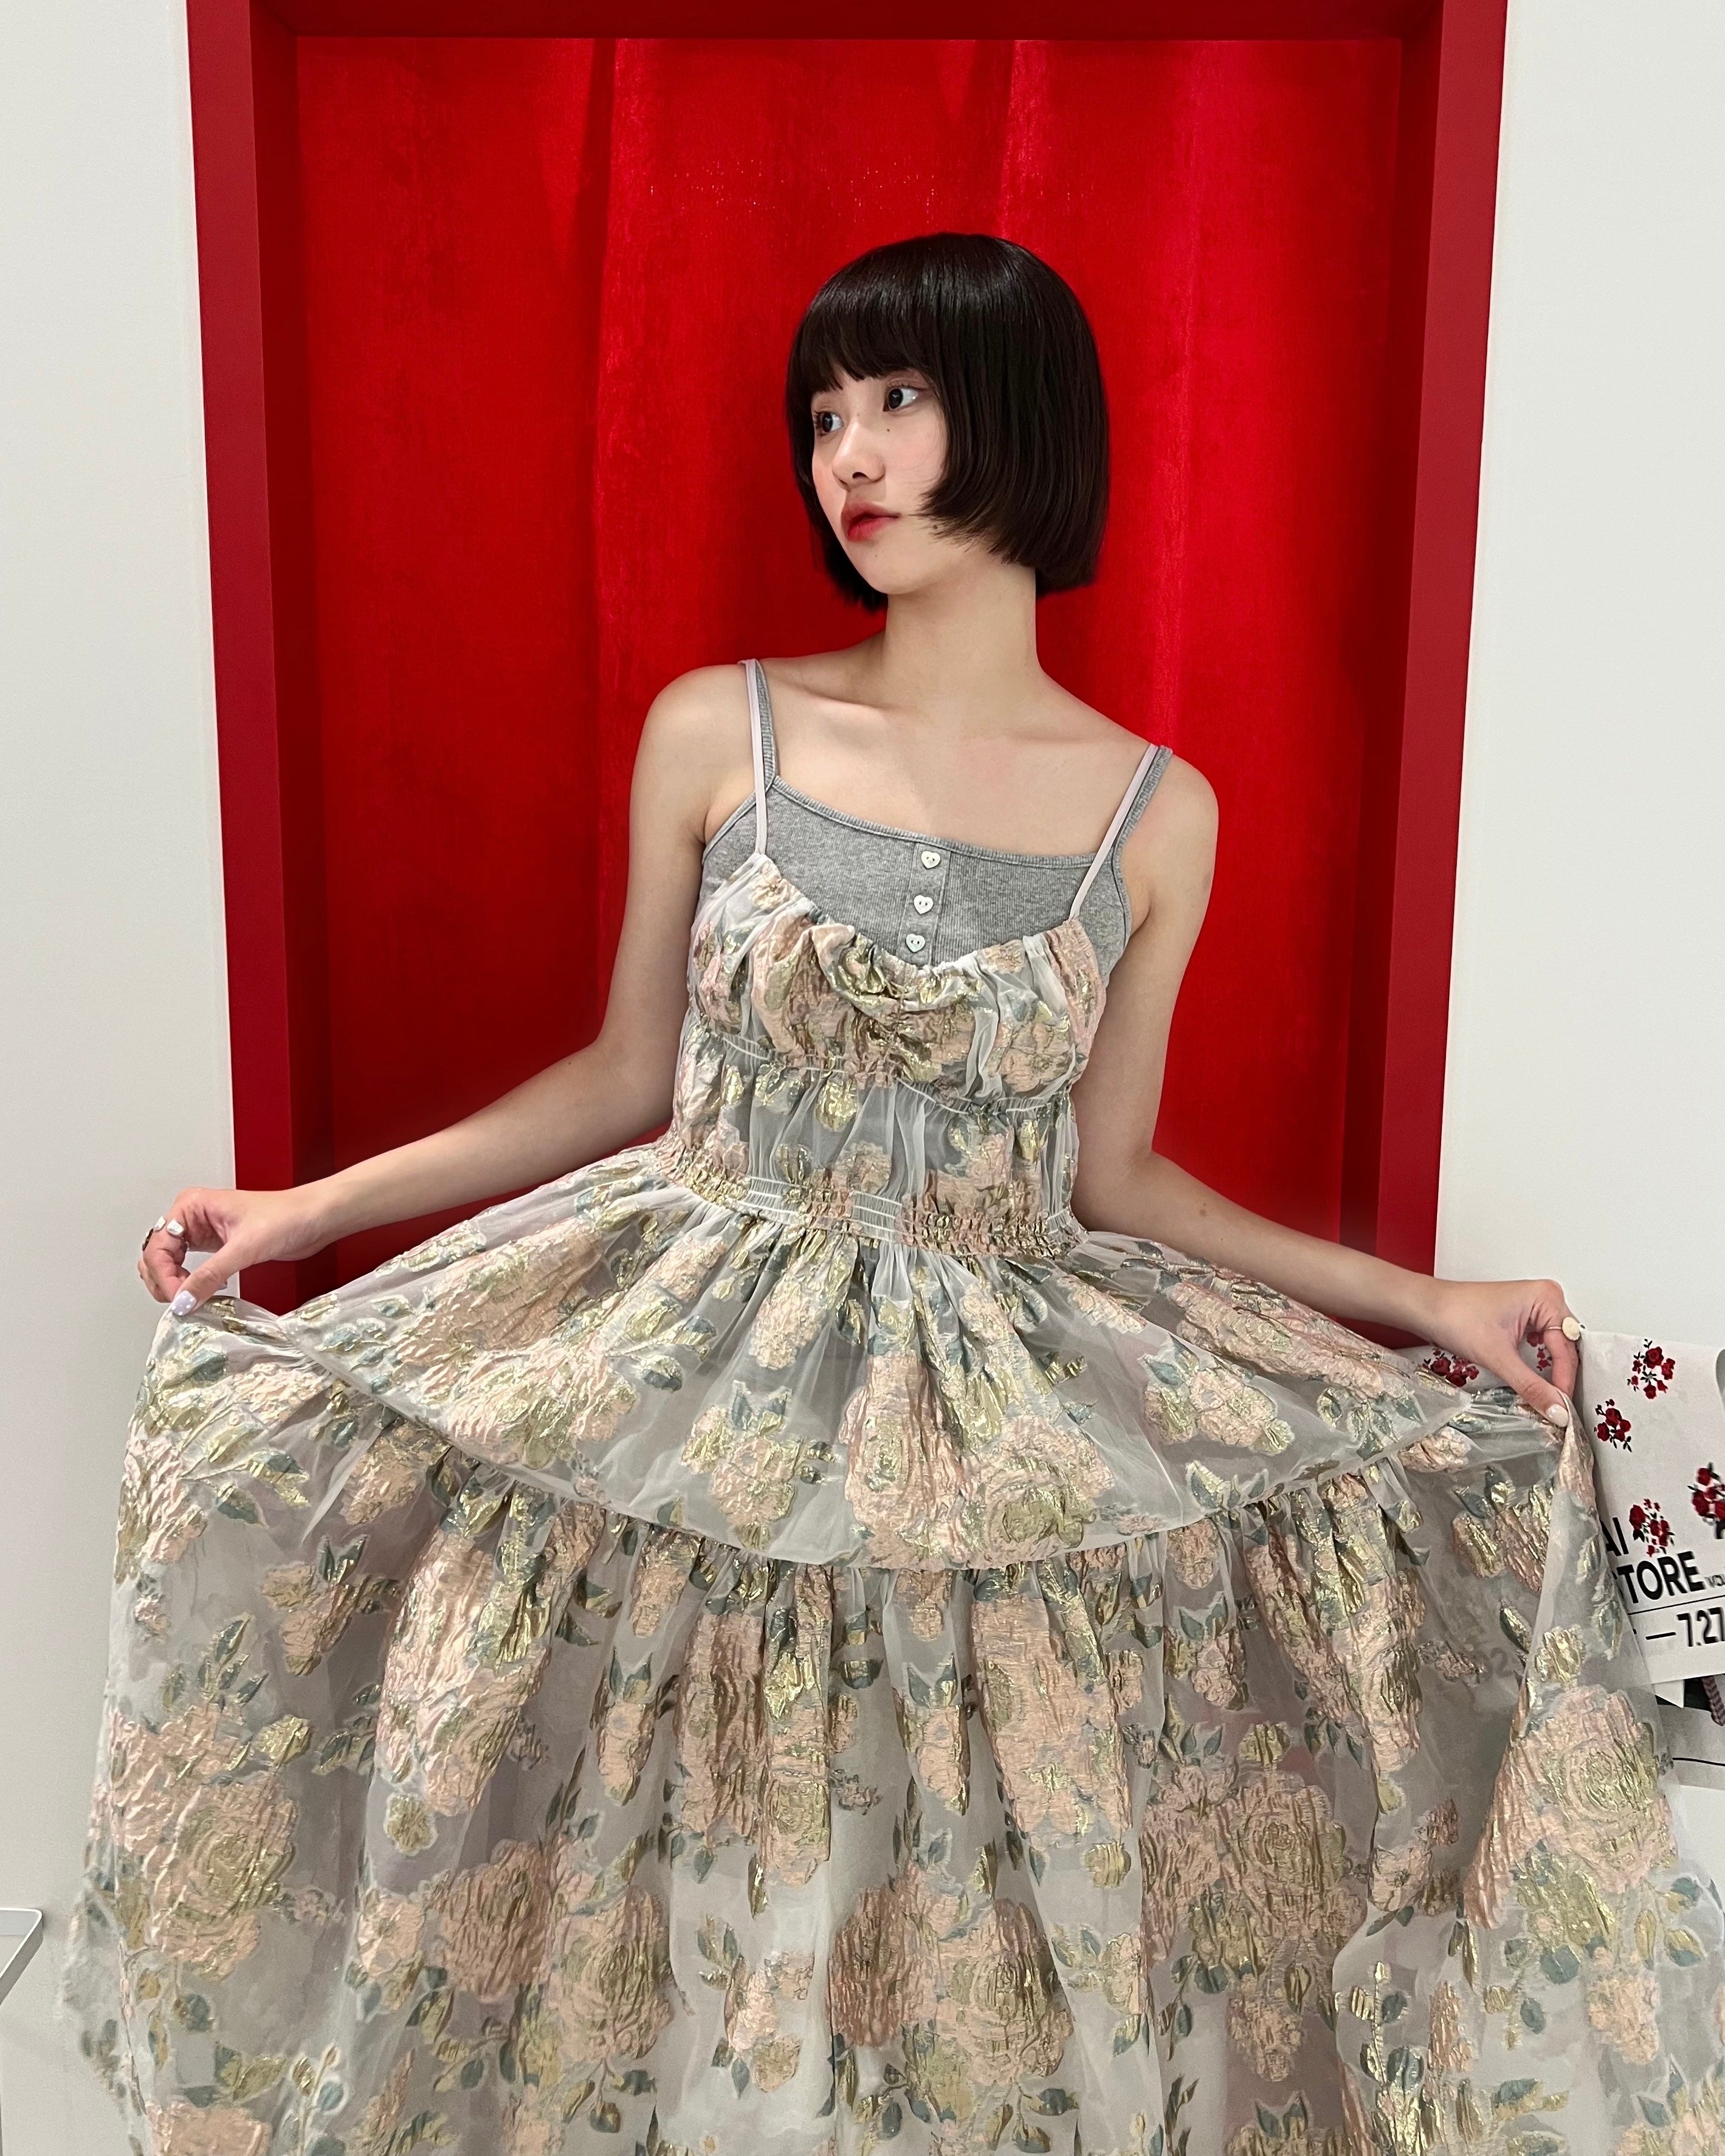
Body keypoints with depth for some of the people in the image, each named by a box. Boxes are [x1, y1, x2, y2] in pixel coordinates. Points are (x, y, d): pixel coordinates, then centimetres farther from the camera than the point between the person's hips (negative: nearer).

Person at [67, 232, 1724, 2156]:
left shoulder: (1156, 812, -2)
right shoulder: (714, 732, -3)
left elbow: (1107, 1172, 5)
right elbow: (629, 1077, 4)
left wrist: (1421, 1300, 2)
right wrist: (314, 1204, 0)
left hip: (1014, 1397, 1)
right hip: (696, 1367, 0)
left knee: (990, 1940, 6)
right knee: (688, 1917, 7)